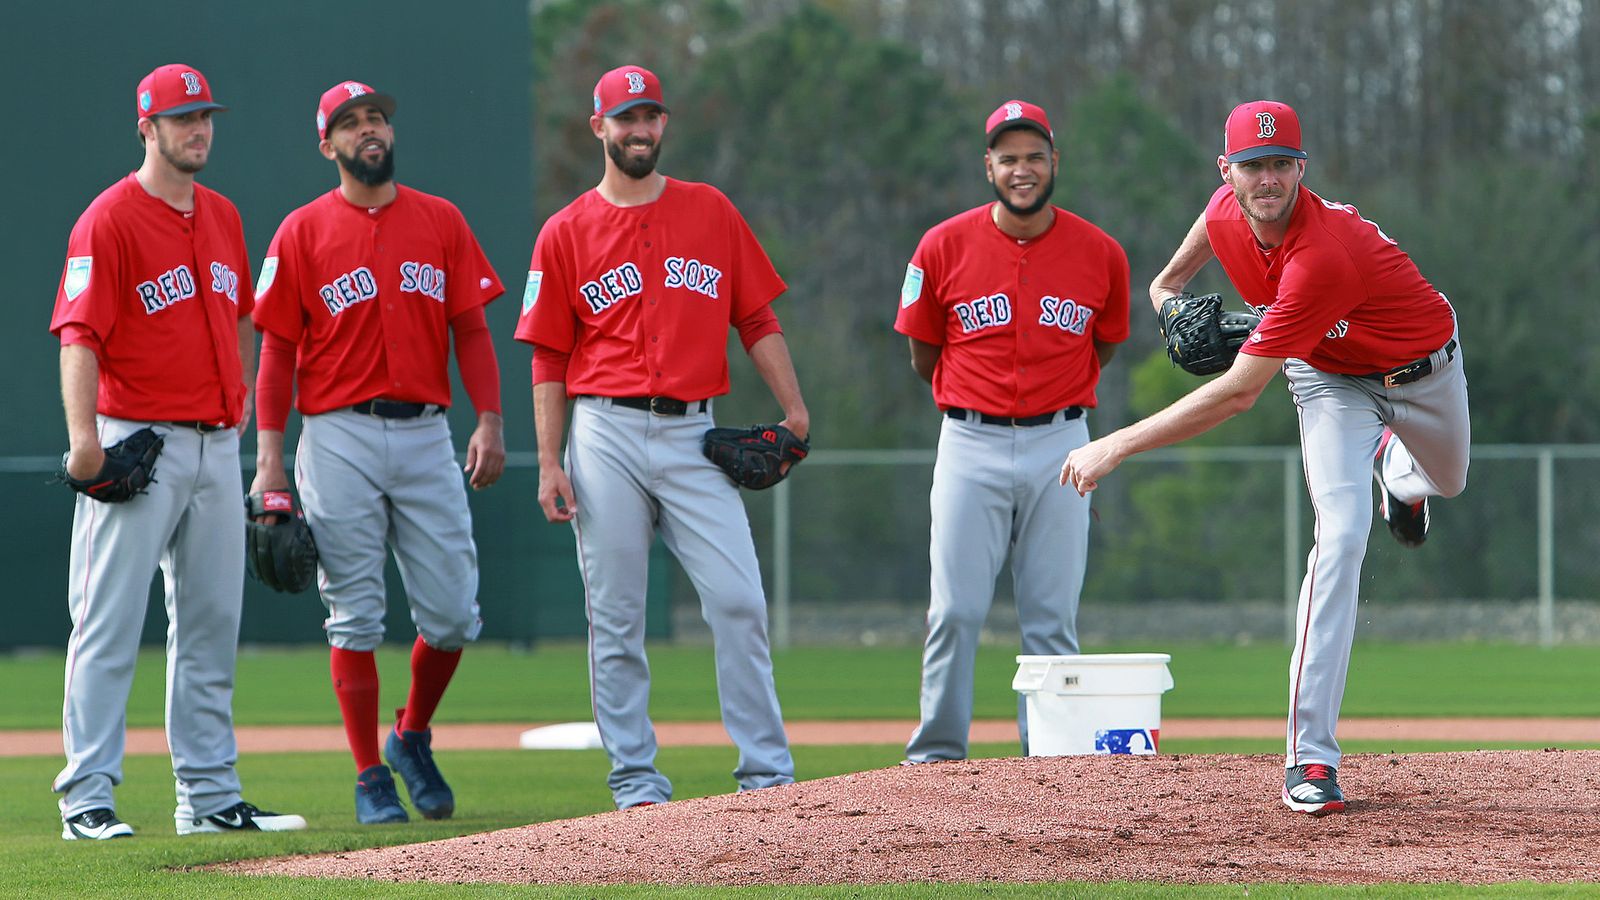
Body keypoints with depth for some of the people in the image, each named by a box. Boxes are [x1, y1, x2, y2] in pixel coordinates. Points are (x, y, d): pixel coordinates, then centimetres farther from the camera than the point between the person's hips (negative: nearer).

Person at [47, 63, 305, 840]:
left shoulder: (222, 217, 14)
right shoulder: (109, 221, -9)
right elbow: (80, 335, -16)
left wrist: (240, 397, 16)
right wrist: (84, 436, -27)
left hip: (217, 447, 7)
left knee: (211, 624, 9)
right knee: (109, 623, -7)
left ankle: (209, 795, 15)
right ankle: (86, 798, -6)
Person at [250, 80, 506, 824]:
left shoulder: (440, 221, 10)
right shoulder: (303, 232, 2)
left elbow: (471, 329, 9)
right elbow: (277, 348, 0)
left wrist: (490, 421, -4)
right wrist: (269, 457, -7)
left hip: (426, 433, 2)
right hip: (340, 439, -2)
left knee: (452, 612, 0)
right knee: (355, 616, -2)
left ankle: (413, 737, 24)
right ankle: (371, 778, 5)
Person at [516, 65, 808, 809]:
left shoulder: (712, 213, 10)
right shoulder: (566, 233, 6)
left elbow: (757, 321, 11)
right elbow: (548, 360, 6)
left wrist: (794, 412, 0)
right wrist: (549, 463, -2)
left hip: (692, 436, 1)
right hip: (607, 435, -1)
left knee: (739, 600, -8)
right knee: (615, 619, 0)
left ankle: (767, 772, -3)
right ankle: (635, 780, 6)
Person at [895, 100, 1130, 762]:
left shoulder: (1100, 255, 1)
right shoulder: (944, 248, -2)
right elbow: (924, 356, 9)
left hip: (1060, 445, 1)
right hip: (971, 444, -1)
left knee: (1053, 617, 1)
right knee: (955, 610, -5)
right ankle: (936, 755, 2)